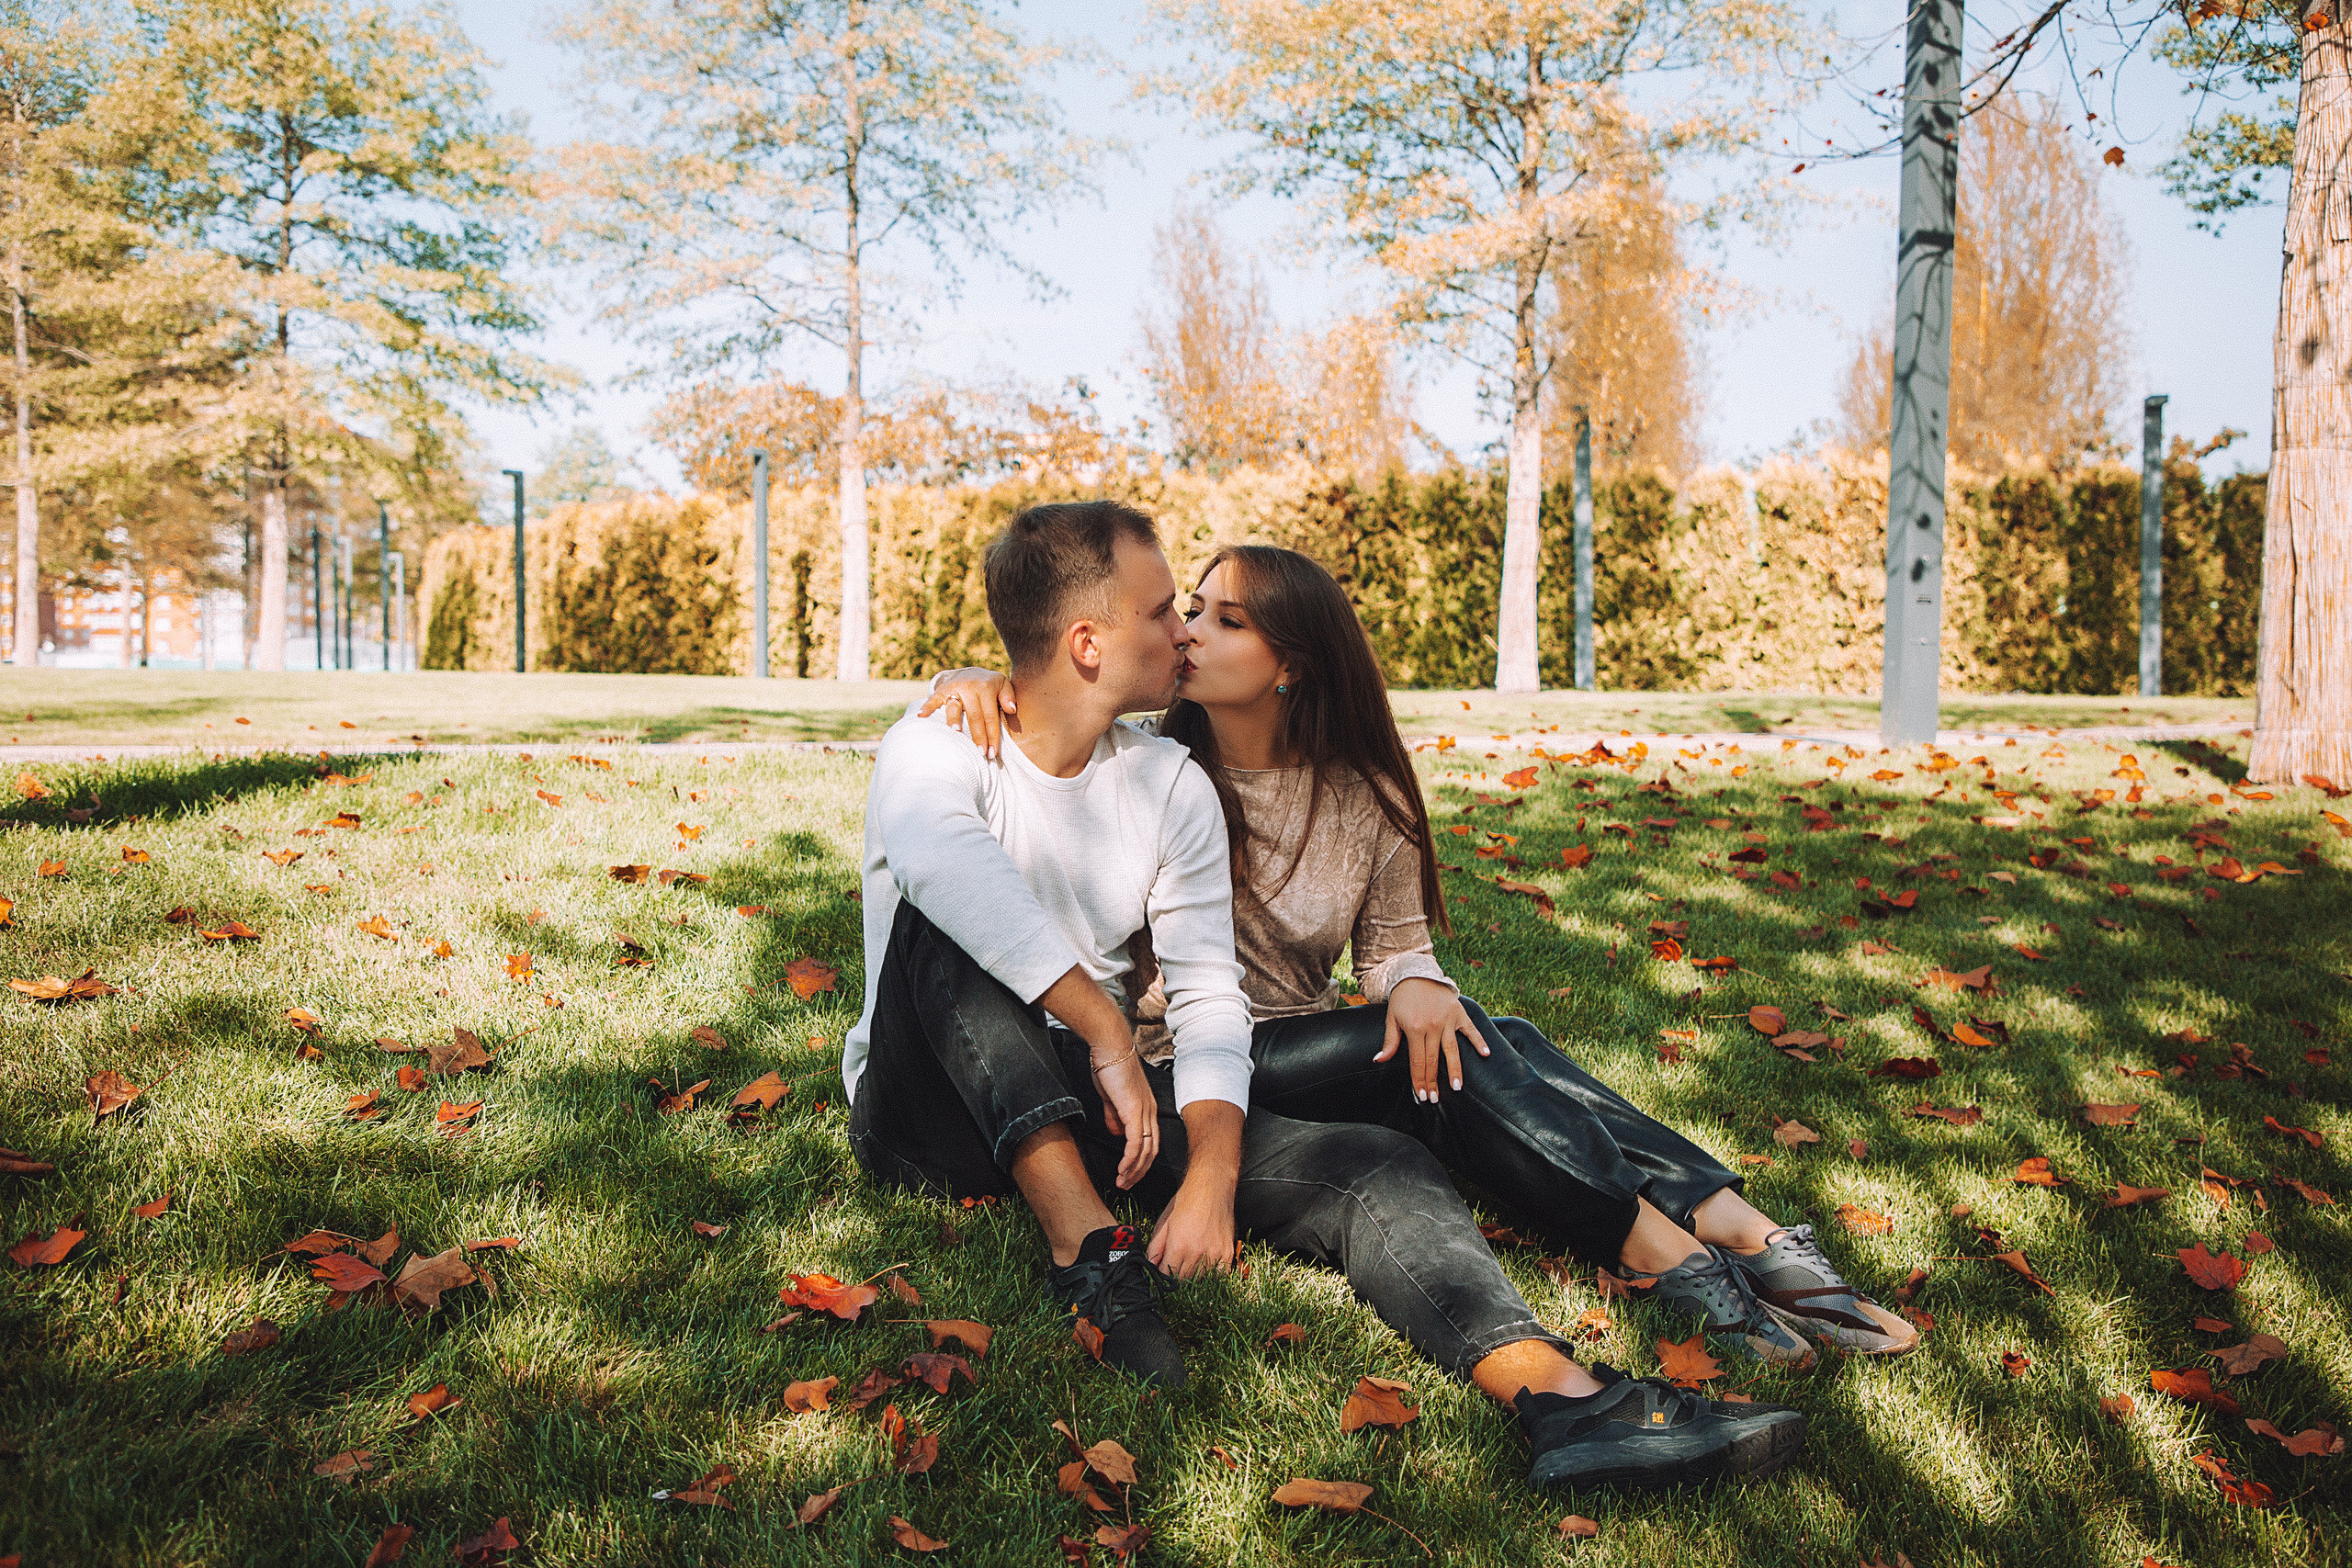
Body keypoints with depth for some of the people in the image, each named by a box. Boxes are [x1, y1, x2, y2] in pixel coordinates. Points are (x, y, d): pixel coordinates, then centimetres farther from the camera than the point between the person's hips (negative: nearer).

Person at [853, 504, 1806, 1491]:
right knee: (946, 920, -34)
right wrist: (1107, 1038, -38)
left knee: (1374, 1167, -19)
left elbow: (1206, 998, -6)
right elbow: (939, 860, -35)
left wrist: (1211, 1179, -23)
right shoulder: (939, 746, -9)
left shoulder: (1171, 786, 5)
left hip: (1088, 1105, 4)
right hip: (934, 1113, -3)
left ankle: (1565, 1400, -38)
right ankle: (1086, 1246, -37)